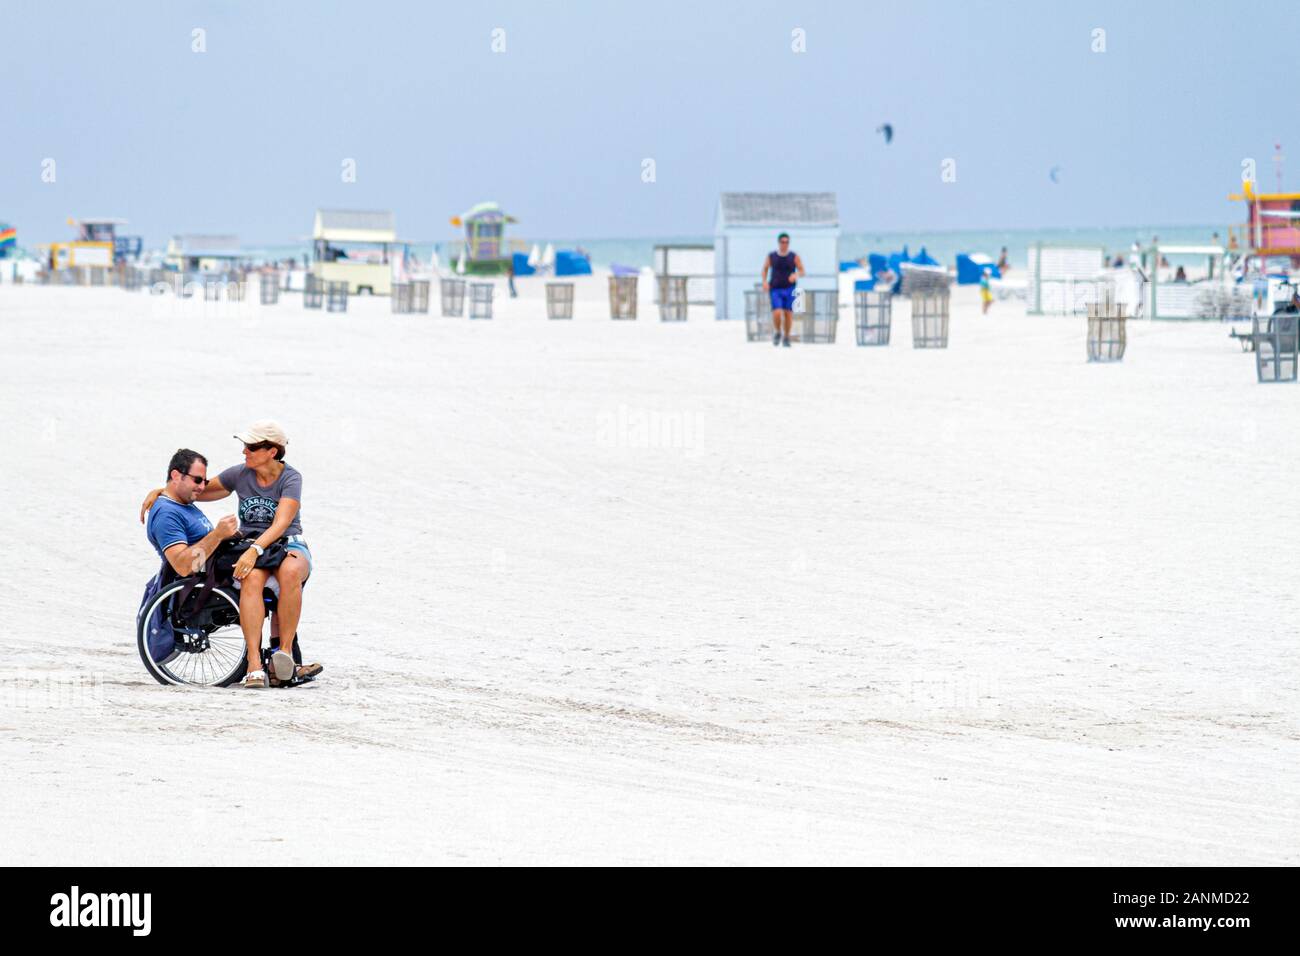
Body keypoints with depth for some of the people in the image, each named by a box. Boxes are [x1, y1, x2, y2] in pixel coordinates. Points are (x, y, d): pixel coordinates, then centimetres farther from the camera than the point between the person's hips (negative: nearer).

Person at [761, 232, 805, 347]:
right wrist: (764, 281, -1)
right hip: (775, 290, 0)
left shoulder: (794, 257, 0)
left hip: (789, 290, 0)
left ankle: (786, 338, 15)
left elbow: (803, 272, 2)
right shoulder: (771, 257, 2)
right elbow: (765, 269, 16)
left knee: (788, 314, -4)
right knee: (777, 313, -16)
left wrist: (796, 275, -21)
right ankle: (777, 332, 13)